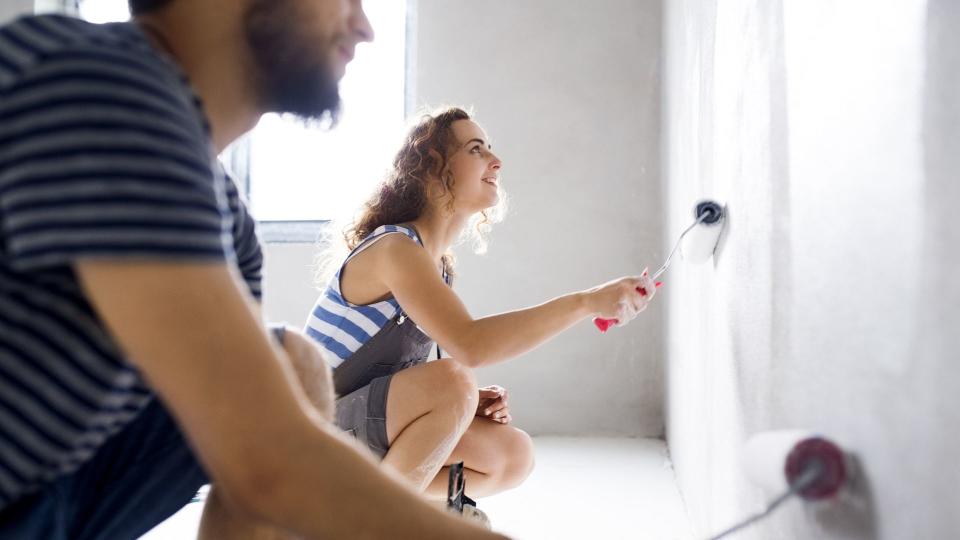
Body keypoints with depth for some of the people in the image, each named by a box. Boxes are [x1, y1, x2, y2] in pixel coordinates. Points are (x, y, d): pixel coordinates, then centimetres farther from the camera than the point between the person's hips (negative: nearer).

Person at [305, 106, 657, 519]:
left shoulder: (439, 264, 10)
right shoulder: (393, 247, -19)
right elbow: (469, 346, -35)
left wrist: (470, 401, -9)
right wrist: (586, 302, -35)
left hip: (371, 436, 9)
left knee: (514, 456, -1)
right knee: (452, 381, -31)